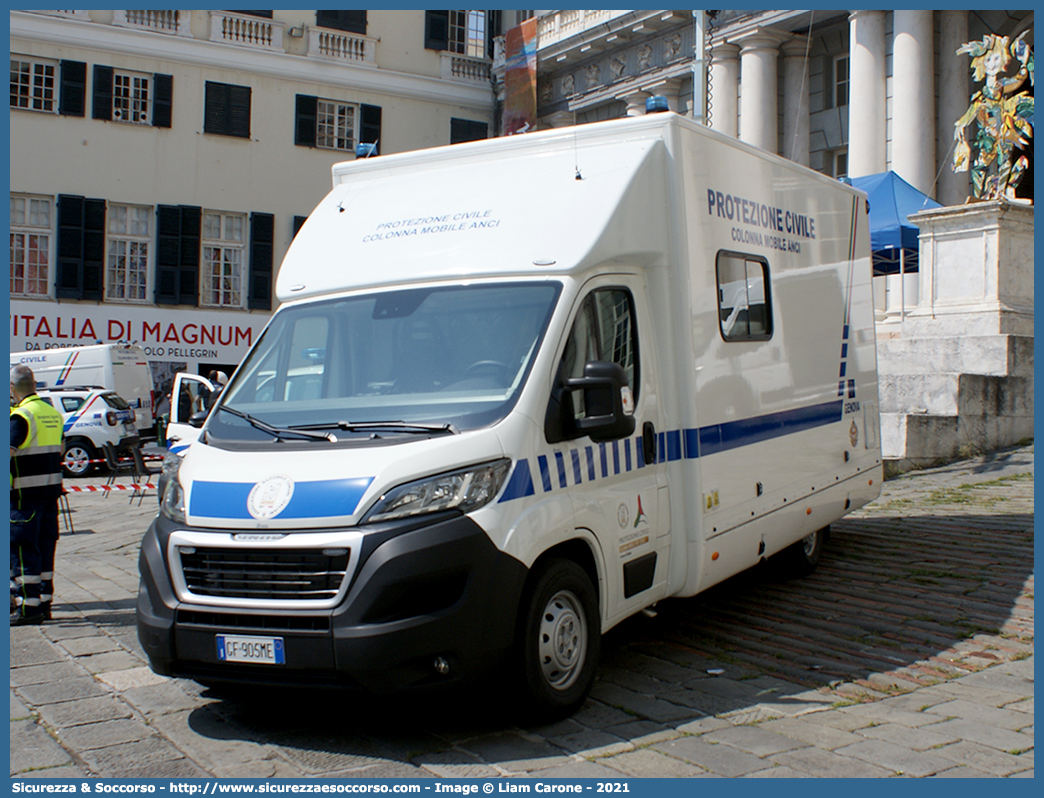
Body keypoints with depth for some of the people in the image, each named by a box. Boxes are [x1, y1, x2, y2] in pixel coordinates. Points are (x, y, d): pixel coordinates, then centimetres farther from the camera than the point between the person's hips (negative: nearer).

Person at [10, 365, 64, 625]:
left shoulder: (21, 416, -14)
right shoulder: (53, 413, 12)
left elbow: (8, 450, -23)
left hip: (26, 489, -8)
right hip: (52, 486, 8)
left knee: (23, 547, -3)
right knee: (45, 544, 12)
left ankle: (29, 606, -3)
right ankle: (44, 601, 17)